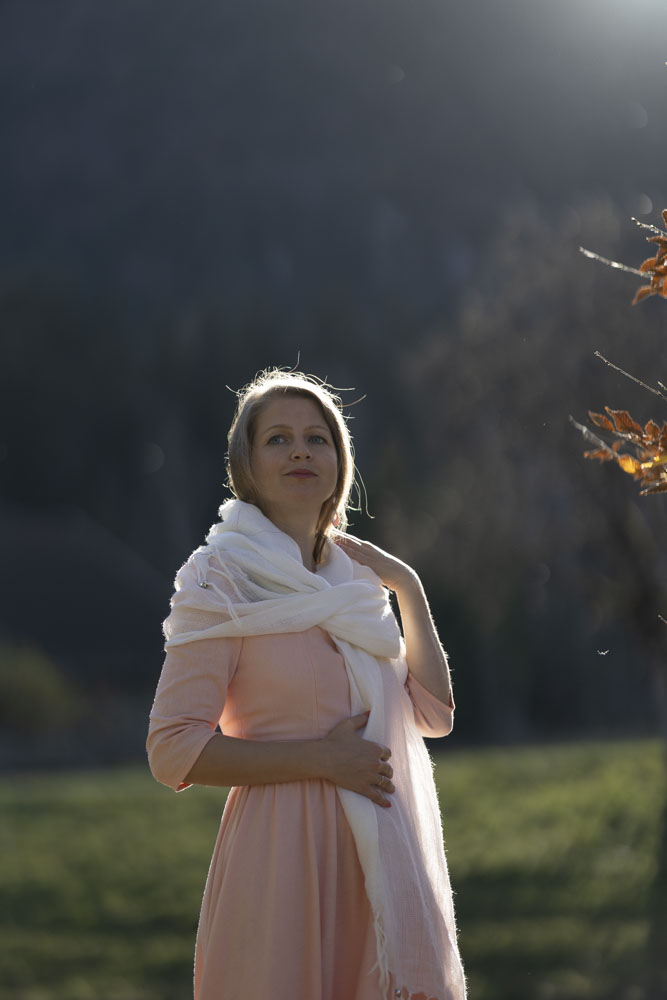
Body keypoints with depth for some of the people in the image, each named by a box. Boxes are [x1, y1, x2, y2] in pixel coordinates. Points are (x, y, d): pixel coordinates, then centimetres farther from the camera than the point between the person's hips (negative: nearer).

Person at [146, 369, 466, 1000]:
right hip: (284, 848, -6)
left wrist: (408, 589, 4)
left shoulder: (355, 576, 13)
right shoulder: (224, 580, -6)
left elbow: (434, 715, 10)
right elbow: (173, 750, -12)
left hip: (381, 855, 6)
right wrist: (321, 758, -16)